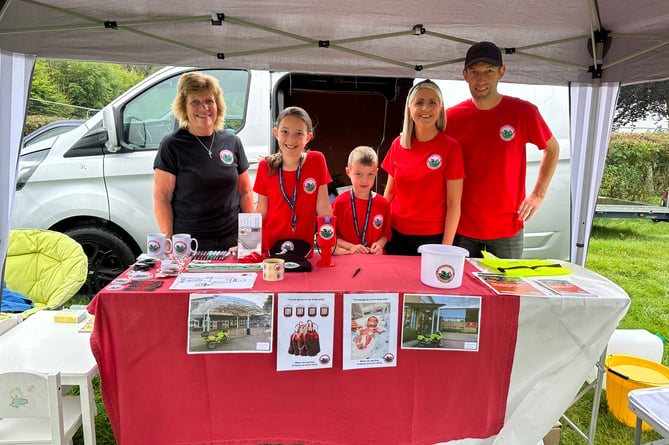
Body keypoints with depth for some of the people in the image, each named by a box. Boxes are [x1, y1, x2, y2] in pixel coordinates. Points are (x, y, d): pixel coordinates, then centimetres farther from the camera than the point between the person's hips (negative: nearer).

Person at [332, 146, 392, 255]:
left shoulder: (383, 204, 4)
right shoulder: (339, 203, -2)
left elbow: (387, 232, 15)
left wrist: (380, 244, -5)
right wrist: (350, 247, -10)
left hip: (376, 257, 1)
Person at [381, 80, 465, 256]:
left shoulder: (450, 147, -9)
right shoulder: (398, 144, 2)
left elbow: (453, 204, -9)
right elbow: (389, 191, 9)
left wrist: (446, 248, -12)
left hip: (432, 238, -3)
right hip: (396, 235, 3)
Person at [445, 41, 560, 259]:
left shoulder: (523, 112, -6)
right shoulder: (452, 117, -5)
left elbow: (552, 149, 10)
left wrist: (538, 194, 2)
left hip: (507, 228, 0)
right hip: (463, 227, 1)